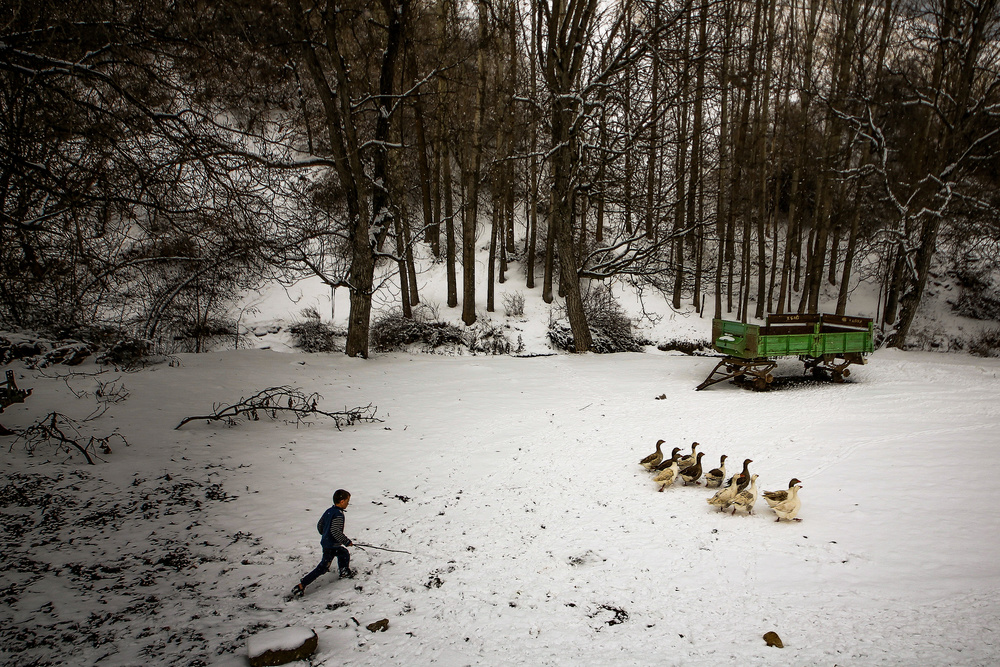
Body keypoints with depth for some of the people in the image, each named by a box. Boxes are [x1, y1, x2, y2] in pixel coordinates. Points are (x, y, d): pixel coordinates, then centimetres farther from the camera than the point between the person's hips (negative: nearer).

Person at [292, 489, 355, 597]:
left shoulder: (329, 511, 5)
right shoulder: (338, 514, -22)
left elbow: (320, 525, 15)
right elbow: (335, 531, -29)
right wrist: (347, 541, -20)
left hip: (325, 541, 10)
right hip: (331, 546, -10)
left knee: (344, 553, 27)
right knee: (323, 567, -4)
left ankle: (344, 572, 45)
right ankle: (301, 585, -4)